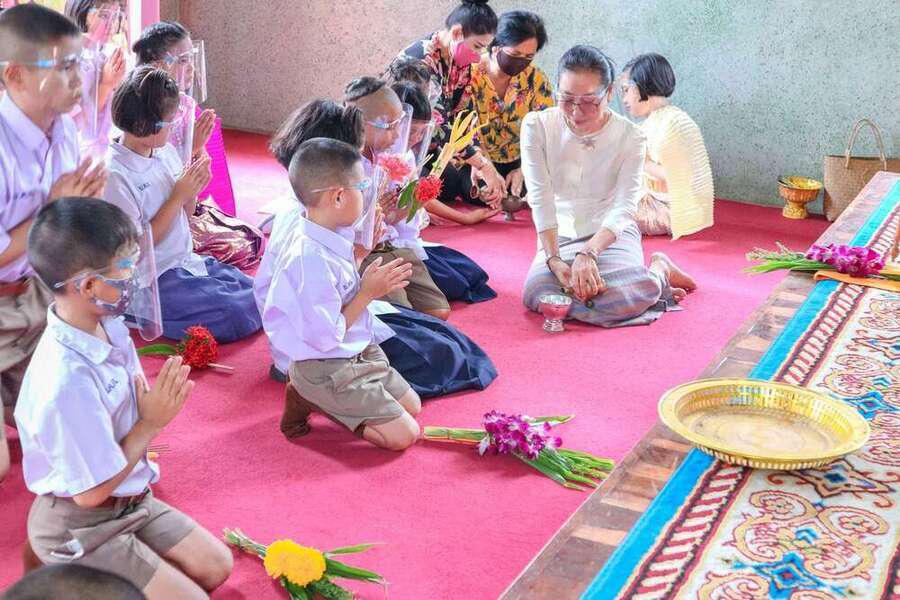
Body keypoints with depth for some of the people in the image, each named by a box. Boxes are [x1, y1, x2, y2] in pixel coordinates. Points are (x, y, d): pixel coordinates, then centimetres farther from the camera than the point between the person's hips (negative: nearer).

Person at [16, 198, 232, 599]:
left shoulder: (109, 326, -8)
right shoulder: (66, 382, -33)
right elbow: (92, 491, -23)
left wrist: (156, 407, -14)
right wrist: (150, 424, -16)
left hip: (131, 501, 8)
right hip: (79, 530, -8)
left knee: (215, 566, 12)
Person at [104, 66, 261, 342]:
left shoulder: (165, 152, 4)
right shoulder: (115, 175, -19)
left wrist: (192, 190, -6)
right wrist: (178, 197, -16)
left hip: (189, 261, 7)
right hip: (153, 281, -7)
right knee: (236, 314, -21)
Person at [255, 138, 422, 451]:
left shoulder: (299, 226, -3)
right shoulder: (311, 259, -33)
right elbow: (326, 337, -26)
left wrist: (361, 250, 4)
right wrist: (368, 292, -21)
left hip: (358, 352, 10)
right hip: (327, 370, -10)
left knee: (411, 406, 18)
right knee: (403, 435, -9)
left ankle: (314, 397, 14)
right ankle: (308, 400, 0)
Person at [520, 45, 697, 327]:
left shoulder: (630, 137, -10)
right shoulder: (537, 126, -8)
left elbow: (624, 207, -18)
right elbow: (540, 198, -14)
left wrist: (589, 252, -36)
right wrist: (554, 261, -26)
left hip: (612, 233, -2)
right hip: (560, 236, 3)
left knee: (636, 295, -36)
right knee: (537, 295, -31)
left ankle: (660, 270, 6)